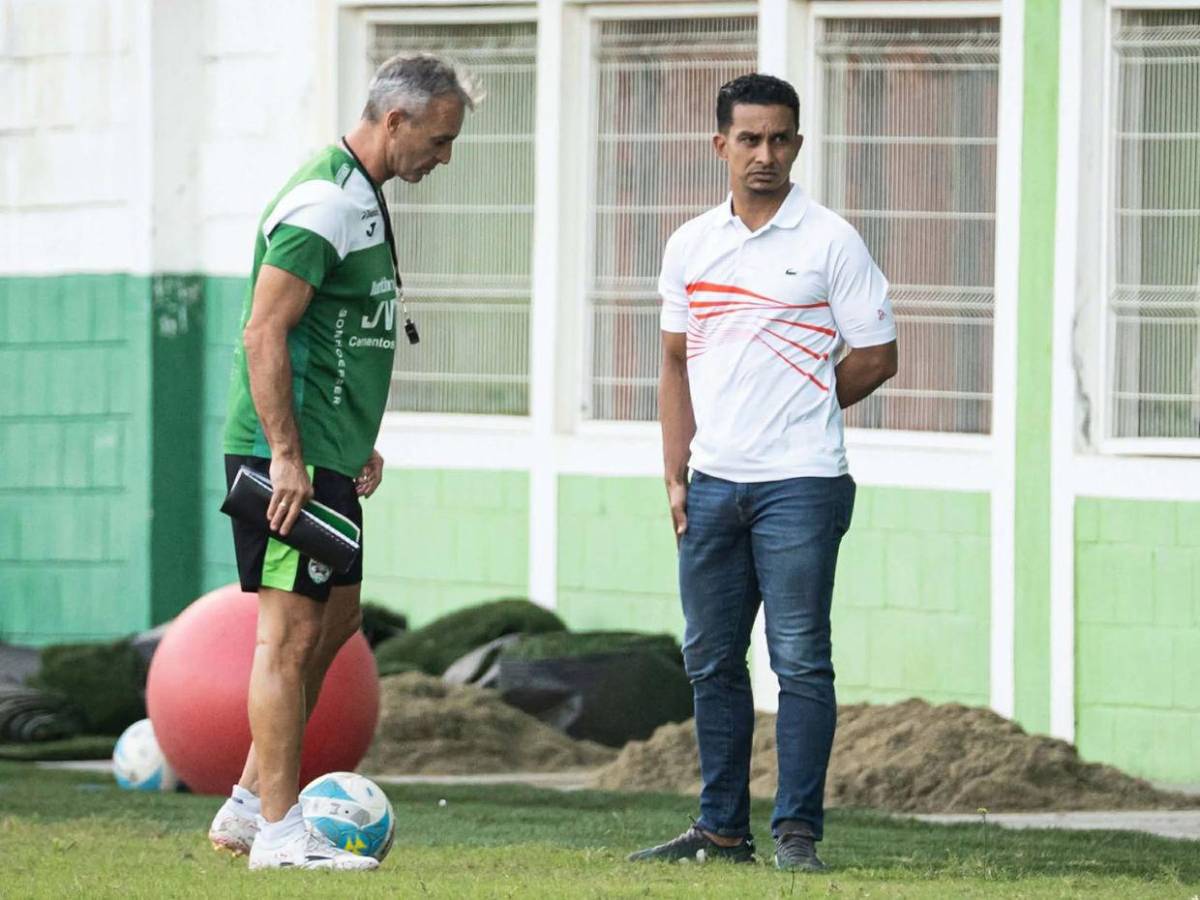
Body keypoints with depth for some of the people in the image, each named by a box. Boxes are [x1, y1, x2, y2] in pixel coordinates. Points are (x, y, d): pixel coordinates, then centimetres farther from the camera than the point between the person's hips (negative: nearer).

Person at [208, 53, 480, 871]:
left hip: (326, 457, 11)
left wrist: (358, 442, 22)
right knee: (293, 631, -7)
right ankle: (279, 834, -4)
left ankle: (251, 806, 20)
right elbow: (264, 331, -22)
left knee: (337, 619, 15)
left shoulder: (363, 199, 16)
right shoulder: (324, 202, -17)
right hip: (288, 458, -11)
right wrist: (286, 456, -24)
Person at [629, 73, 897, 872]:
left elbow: (876, 357, -1)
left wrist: (800, 414, 5)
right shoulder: (691, 245, 11)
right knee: (711, 662, 10)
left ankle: (798, 830, -3)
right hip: (713, 485, 6)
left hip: (799, 484, -6)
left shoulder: (830, 242, -3)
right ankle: (722, 829, 17)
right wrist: (676, 474, 10)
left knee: (800, 659, -6)